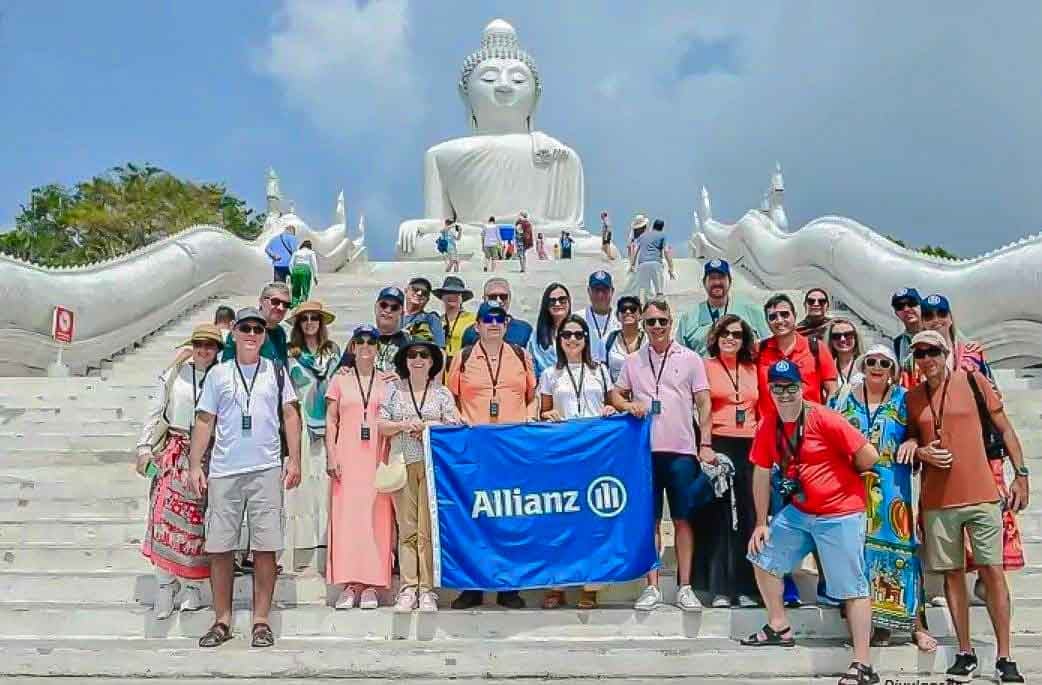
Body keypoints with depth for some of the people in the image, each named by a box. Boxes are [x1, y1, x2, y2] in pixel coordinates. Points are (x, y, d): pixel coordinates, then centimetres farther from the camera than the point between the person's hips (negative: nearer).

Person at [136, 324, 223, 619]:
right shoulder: (175, 373, 7)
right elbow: (155, 412, 10)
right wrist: (144, 448, 4)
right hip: (173, 451, 1)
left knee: (197, 521, 2)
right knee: (164, 516, -6)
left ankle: (193, 586, 14)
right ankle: (165, 585, 3)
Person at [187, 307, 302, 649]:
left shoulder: (277, 371, 10)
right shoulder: (217, 373, 10)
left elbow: (290, 416, 8)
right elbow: (204, 421, 10)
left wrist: (294, 460, -1)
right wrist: (194, 466, 3)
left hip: (267, 470, -1)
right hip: (223, 471, 1)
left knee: (265, 547, -1)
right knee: (219, 547, 3)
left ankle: (261, 621, 9)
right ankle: (222, 620, 15)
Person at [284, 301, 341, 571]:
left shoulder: (333, 351, 14)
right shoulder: (291, 354, 8)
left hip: (327, 425, 2)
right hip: (301, 425, -2)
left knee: (325, 482, -2)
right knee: (301, 482, -6)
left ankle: (325, 545, 3)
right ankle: (299, 552, -4)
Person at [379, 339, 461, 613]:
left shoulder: (442, 393, 10)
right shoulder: (394, 391, 12)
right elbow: (381, 425, 7)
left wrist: (427, 427, -9)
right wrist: (404, 425, -9)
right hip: (403, 464, 1)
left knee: (428, 529, -4)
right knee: (406, 528, 1)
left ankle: (427, 589, 2)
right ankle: (408, 588, 6)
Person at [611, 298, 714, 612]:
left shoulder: (690, 359, 4)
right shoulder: (633, 361, 9)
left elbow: (703, 403, 2)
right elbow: (616, 394, 16)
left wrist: (706, 444, -6)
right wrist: (628, 404, -7)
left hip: (681, 450, -2)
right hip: (645, 450, 2)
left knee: (683, 519, 4)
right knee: (649, 520, 6)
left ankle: (685, 588, 13)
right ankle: (652, 587, 14)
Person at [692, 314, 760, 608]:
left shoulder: (754, 370, 15)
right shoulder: (706, 366, 3)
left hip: (750, 447, 4)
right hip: (718, 445, -4)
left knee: (748, 515, 5)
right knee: (718, 515, 0)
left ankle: (746, 587, 13)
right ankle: (719, 588, 6)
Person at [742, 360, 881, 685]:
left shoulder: (825, 419, -19)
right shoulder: (767, 426, 0)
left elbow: (869, 456, -16)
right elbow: (761, 473, 7)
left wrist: (841, 477, 2)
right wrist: (761, 523, 8)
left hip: (840, 515, -7)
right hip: (797, 512, 7)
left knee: (853, 588, -2)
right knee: (762, 557, 15)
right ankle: (779, 627, 31)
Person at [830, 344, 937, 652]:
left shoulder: (902, 399, 7)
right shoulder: (845, 397, 10)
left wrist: (912, 442, -12)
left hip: (892, 487, -1)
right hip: (853, 485, 2)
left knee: (898, 545, -5)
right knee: (861, 548, 2)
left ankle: (916, 623, 4)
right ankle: (876, 620, 11)